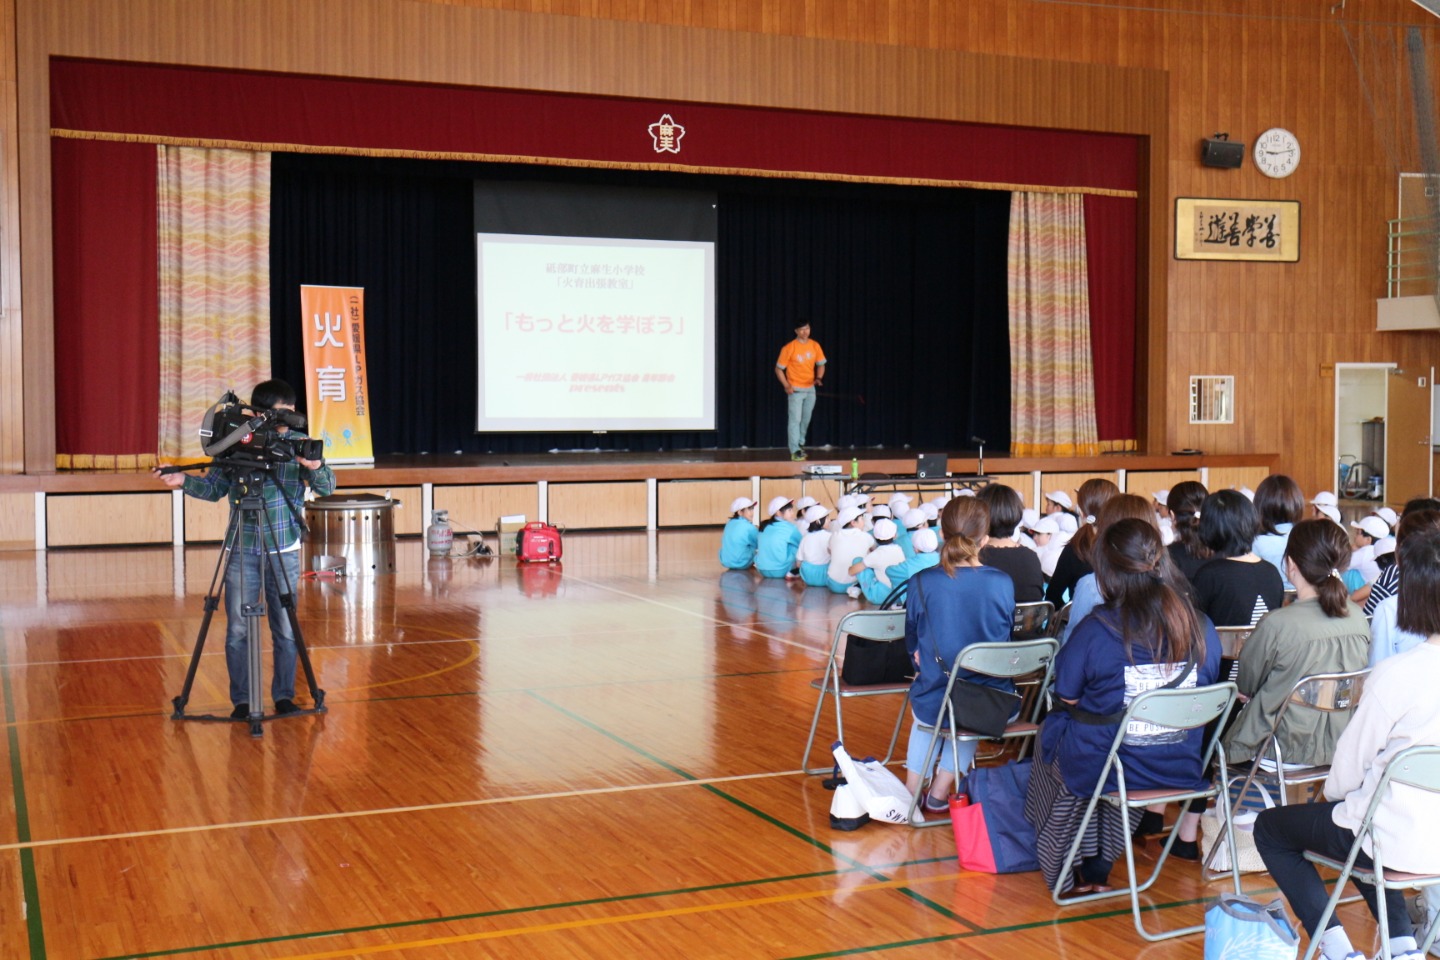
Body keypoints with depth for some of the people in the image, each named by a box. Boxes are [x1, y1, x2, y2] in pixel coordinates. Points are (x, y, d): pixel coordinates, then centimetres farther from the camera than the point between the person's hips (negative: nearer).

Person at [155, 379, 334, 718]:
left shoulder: (299, 444, -2)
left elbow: (327, 488, -8)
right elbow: (214, 488, 6)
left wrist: (315, 467, -29)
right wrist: (184, 482, -13)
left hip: (284, 553, 0)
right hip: (242, 552, 0)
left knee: (285, 629, 5)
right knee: (238, 630, 1)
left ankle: (284, 695, 18)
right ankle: (242, 700, 12)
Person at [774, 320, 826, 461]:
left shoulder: (815, 346, 2)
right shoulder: (789, 348, -12)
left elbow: (821, 364, 13)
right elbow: (778, 369, -7)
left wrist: (819, 378, -6)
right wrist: (786, 385, -18)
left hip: (810, 388, 5)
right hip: (796, 389, -5)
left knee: (806, 419, 14)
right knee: (795, 419, -10)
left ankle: (800, 444, 32)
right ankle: (795, 451, -11)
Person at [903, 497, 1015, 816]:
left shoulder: (922, 583, -11)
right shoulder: (1002, 584, -9)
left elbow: (913, 646, 4)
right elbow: (1004, 639, 8)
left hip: (934, 705, 0)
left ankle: (912, 789, 37)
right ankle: (940, 792, 38)